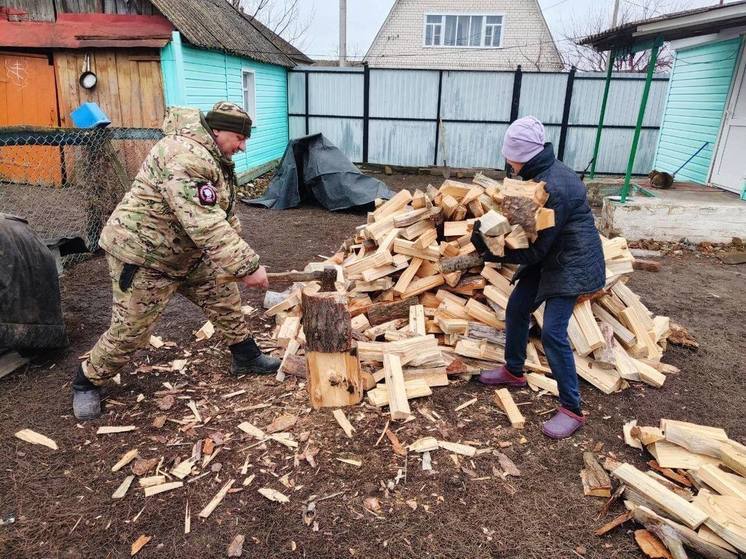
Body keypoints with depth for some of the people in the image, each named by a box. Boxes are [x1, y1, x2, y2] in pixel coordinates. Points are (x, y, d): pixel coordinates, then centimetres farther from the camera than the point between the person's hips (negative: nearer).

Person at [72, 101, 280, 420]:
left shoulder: (211, 156, 6)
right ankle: (87, 382, 25)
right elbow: (205, 224, -37)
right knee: (130, 331, 0)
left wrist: (239, 257, 7)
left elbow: (222, 216, 13)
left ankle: (246, 357, 27)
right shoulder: (185, 156, -29)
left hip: (187, 253, 10)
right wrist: (247, 266, -35)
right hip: (142, 254, -10)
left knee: (224, 297, 11)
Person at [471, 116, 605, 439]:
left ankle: (572, 410, 1)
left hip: (572, 263, -10)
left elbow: (537, 249, -25)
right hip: (549, 257, 10)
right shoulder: (539, 173, 1)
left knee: (552, 332, -13)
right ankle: (514, 371, 35)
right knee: (517, 308, 15)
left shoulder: (554, 188, -29)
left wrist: (492, 253, -19)